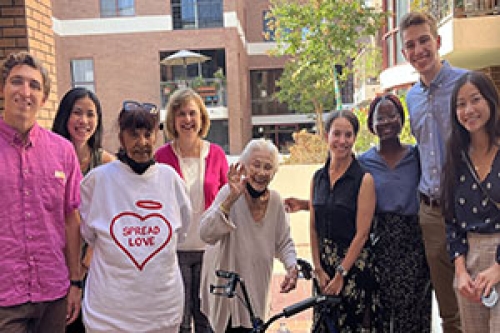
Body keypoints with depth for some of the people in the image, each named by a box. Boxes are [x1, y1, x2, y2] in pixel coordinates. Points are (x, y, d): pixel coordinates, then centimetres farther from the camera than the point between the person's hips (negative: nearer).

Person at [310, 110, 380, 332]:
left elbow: (362, 233, -12)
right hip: (324, 262, 4)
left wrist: (341, 275, -11)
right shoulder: (318, 178, 6)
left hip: (354, 263, -4)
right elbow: (314, 228, 6)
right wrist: (319, 269, -1)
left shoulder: (364, 179, -10)